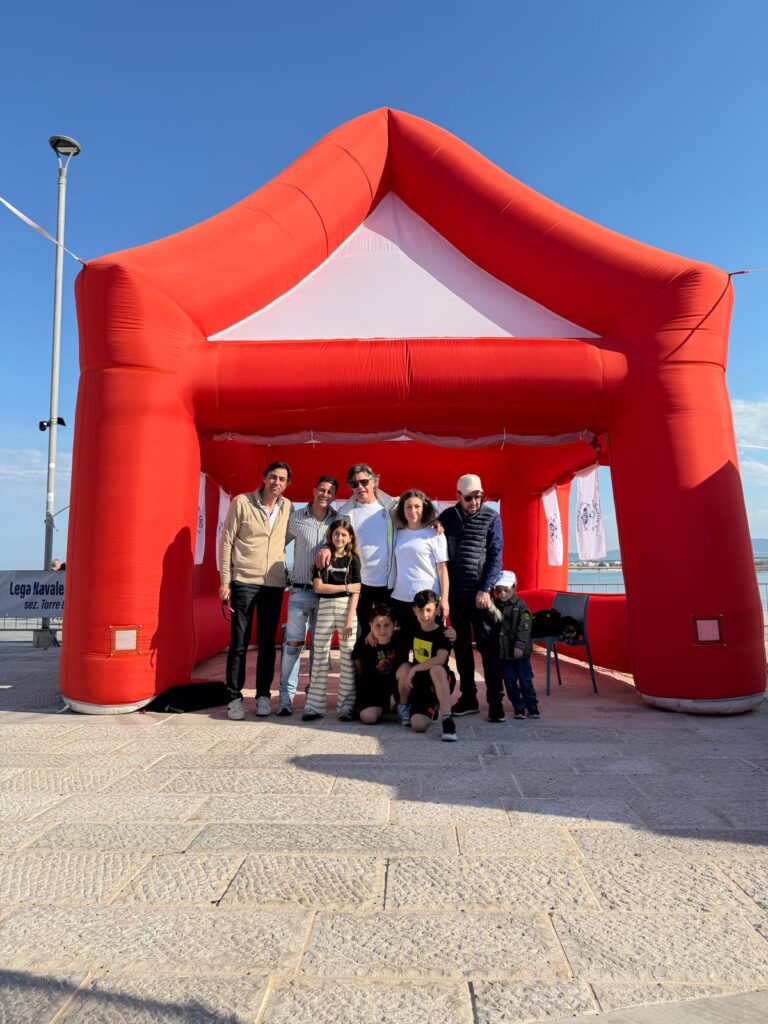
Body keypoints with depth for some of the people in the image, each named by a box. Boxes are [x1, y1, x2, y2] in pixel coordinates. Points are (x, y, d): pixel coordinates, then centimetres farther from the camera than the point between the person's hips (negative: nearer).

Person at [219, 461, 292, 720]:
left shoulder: (287, 507, 6)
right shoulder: (241, 502, -4)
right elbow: (226, 542, -3)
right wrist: (225, 581, -7)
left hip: (274, 584, 3)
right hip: (244, 581, -3)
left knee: (267, 643, 10)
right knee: (239, 643, 2)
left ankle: (263, 695, 21)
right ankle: (235, 698, 13)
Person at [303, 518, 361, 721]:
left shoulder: (353, 559, 5)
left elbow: (355, 593, -2)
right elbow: (319, 587, -4)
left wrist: (349, 620, -10)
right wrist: (346, 587, -7)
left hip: (347, 608, 0)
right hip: (325, 608, 1)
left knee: (348, 658, 1)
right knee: (320, 657, 3)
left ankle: (346, 706, 9)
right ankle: (314, 705, 10)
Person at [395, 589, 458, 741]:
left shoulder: (442, 634, -15)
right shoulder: (413, 629, 1)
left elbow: (440, 659, -33)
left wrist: (415, 669, -31)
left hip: (439, 683, -4)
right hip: (418, 682, 4)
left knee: (437, 669, -38)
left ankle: (447, 719, -30)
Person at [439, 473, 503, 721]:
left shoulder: (491, 518, -1)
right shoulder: (446, 517, 7)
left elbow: (495, 556, -4)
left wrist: (485, 590, -11)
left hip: (479, 592, -3)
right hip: (455, 592, 3)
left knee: (487, 646, 0)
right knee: (461, 647, 10)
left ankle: (495, 701, 8)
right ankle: (468, 698, 20)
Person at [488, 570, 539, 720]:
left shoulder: (521, 606, -8)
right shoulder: (495, 606, 4)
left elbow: (524, 627, -14)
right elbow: (494, 623, -3)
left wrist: (520, 645, -21)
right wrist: (492, 611, -22)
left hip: (520, 651, -4)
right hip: (503, 651, 4)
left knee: (525, 680, 5)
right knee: (509, 681, 8)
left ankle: (532, 707, 19)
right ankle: (519, 707, 20)